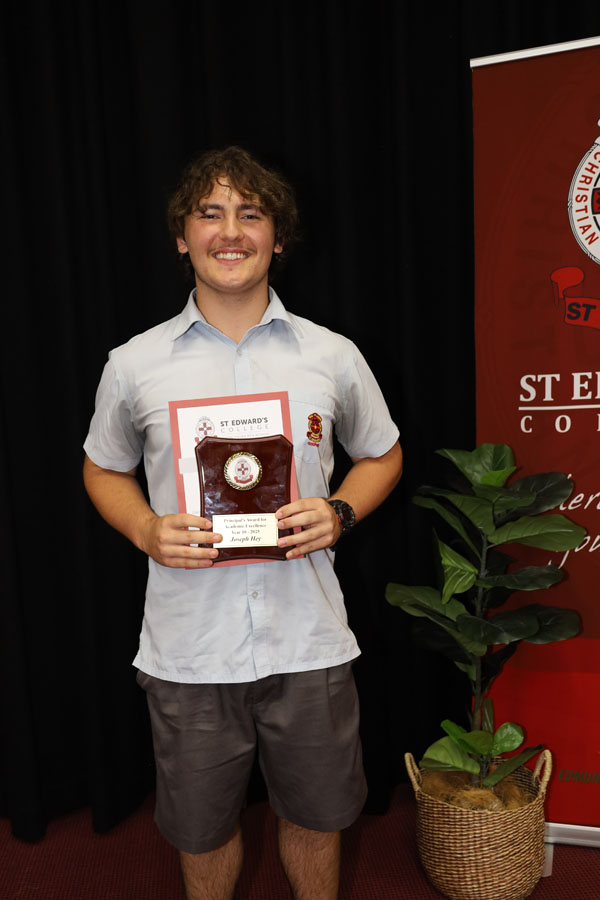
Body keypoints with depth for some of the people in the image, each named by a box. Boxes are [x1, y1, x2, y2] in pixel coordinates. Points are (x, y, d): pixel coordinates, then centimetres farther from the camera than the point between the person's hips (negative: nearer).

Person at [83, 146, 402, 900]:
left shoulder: (332, 356, -2)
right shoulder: (133, 366, -2)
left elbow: (382, 455, 11)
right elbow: (103, 471, 10)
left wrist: (338, 513, -9)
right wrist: (147, 532, -10)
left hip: (308, 640, 1)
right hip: (187, 648, 0)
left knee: (314, 816, 21)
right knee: (202, 828, 21)